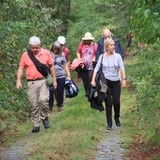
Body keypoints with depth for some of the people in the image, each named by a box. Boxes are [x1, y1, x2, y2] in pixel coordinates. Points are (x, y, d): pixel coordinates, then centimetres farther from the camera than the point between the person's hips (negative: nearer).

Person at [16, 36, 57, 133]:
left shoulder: (46, 53, 2)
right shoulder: (25, 55, 2)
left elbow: (51, 67, 10)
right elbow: (21, 68, 5)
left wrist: (54, 80, 9)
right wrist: (18, 80, -8)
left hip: (43, 81, -1)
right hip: (31, 83, 1)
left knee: (43, 100, -20)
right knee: (34, 105, 4)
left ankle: (44, 117, 6)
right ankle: (36, 124, 14)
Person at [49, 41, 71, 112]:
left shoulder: (62, 54, 5)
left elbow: (65, 65, 11)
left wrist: (68, 75, 7)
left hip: (61, 76, 1)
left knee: (60, 92, 7)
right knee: (50, 91, -7)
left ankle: (59, 106, 23)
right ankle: (50, 106, 9)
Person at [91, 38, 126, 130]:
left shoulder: (117, 56, -1)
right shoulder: (102, 56, -1)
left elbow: (122, 68, -5)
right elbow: (96, 68, -2)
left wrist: (124, 79, -16)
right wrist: (93, 80, -11)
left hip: (116, 82, 1)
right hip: (106, 82, -1)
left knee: (116, 102, 0)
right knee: (108, 103, 2)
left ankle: (117, 118, 28)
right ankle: (109, 123, 12)